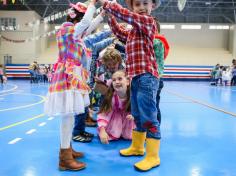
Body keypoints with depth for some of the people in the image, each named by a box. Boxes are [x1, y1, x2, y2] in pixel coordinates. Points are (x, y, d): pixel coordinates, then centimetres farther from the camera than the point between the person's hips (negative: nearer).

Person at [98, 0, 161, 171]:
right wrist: (110, 16, 25)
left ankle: (153, 156, 0)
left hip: (147, 76, -9)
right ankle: (137, 146, 32)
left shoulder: (148, 21, -5)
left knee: (149, 117, -8)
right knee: (137, 115, 18)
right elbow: (120, 32, 36)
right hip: (136, 77, 9)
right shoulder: (133, 29, 21)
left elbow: (126, 14, -15)